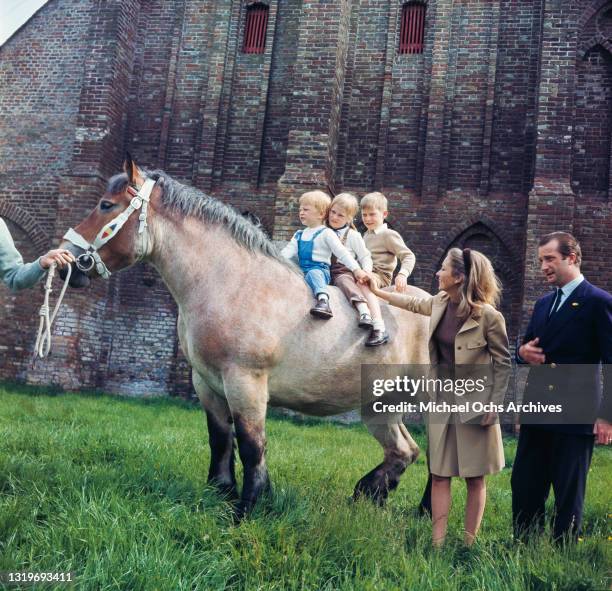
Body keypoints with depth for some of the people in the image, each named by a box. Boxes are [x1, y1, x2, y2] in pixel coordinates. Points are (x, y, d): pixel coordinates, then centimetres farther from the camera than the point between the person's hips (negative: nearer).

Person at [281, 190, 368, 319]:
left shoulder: (326, 233, 2)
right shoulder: (299, 235, 21)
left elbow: (342, 253, -4)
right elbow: (288, 251, 11)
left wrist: (356, 269, -15)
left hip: (320, 269, -7)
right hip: (300, 271, 7)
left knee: (313, 273, -39)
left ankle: (323, 301, -61)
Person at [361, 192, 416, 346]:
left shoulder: (389, 235, 2)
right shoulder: (366, 235, 26)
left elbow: (408, 256, -6)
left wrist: (402, 274, -22)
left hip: (380, 275, -8)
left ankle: (379, 329, -44)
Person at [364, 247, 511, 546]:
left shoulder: (488, 316, -17)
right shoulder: (440, 303, 0)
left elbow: (503, 363, -8)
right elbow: (413, 302, 23)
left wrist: (492, 404, -10)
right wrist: (378, 291, 31)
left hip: (474, 406, -5)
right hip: (442, 403, 6)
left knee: (474, 479, 7)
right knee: (439, 476, 6)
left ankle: (469, 544, 17)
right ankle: (437, 543, 12)